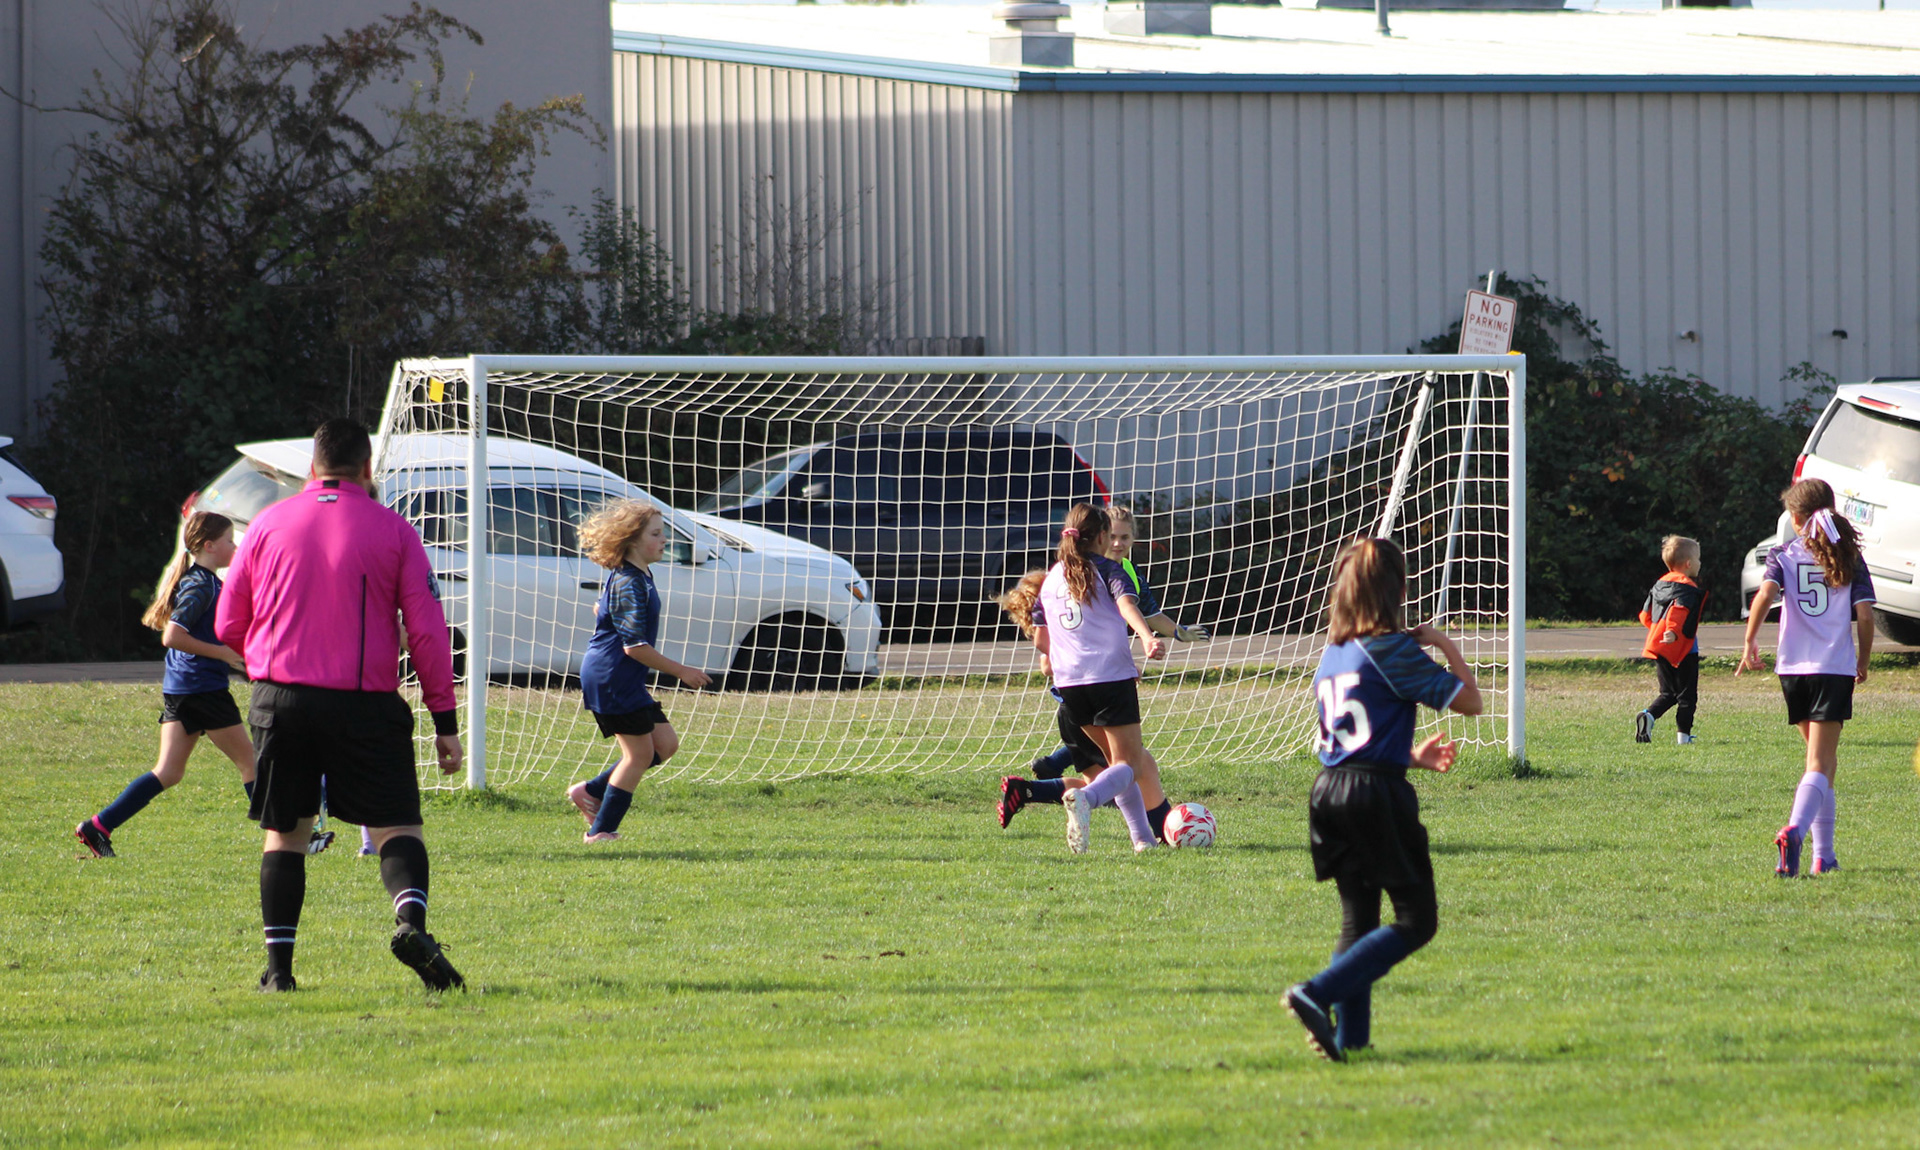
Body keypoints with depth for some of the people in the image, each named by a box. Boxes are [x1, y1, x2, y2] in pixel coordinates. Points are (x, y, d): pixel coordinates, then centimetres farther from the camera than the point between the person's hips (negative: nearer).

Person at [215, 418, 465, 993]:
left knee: (284, 834, 11)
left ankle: (277, 967, 6)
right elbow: (427, 631, -1)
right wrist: (444, 718, 4)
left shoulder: (268, 524, 7)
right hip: (365, 705, -2)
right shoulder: (393, 531, 1)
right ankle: (409, 920, -25)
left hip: (280, 701, 2)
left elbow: (228, 626, 12)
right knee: (398, 826, 2)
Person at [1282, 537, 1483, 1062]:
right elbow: (1468, 702, -6)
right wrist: (1448, 648, 8)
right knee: (1417, 919, -2)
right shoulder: (1393, 649, -8)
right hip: (1378, 791, -8)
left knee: (1358, 920, 14)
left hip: (1330, 788, 8)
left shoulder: (1331, 654, 14)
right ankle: (1317, 994, -15)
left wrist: (1412, 756, 26)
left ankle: (1349, 1039, 9)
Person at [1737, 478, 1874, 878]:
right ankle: (1794, 831, -32)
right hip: (1837, 669, -2)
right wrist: (1863, 663, 11)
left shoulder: (1784, 555, 5)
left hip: (1793, 667, 2)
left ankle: (1824, 854, 19)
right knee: (1820, 764, -5)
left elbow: (1765, 594, -13)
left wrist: (1750, 643, -7)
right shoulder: (1849, 559, 4)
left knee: (1821, 760, 18)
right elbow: (1865, 615, -2)